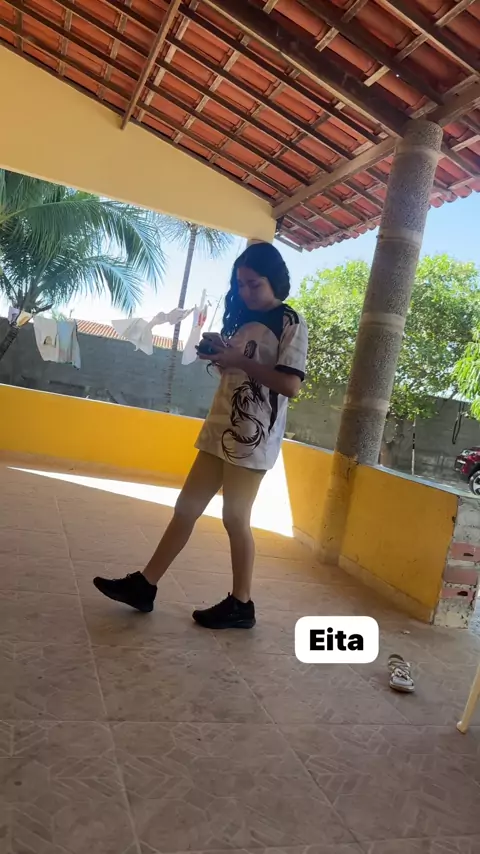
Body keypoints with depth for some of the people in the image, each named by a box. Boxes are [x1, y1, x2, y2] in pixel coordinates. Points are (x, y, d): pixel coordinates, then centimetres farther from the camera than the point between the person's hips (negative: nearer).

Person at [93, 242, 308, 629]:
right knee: (187, 506, 8)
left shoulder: (291, 324, -6)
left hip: (254, 436, -8)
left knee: (236, 518, -1)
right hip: (222, 428, 8)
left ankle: (241, 604, 15)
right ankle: (144, 585, 16)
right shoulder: (244, 319, 17)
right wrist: (218, 354, 2)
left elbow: (291, 385, -18)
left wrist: (237, 360, -19)